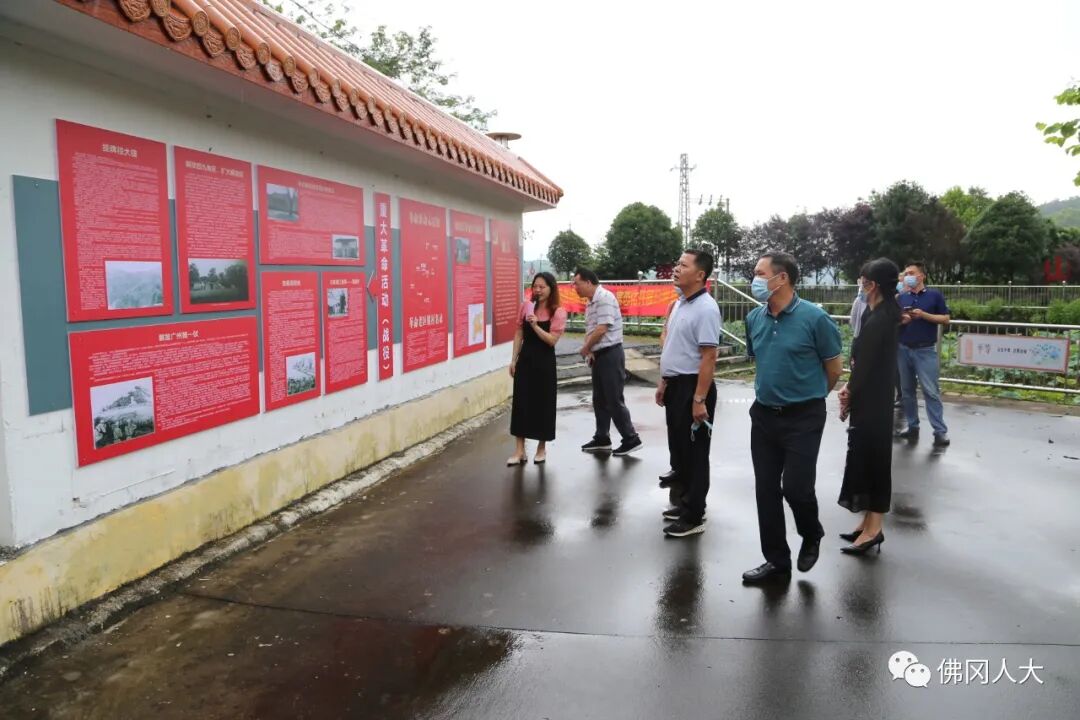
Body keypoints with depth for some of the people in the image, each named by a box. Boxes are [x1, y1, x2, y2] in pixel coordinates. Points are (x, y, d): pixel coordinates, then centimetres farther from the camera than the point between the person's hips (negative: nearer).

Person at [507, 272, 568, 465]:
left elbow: (552, 340, -14)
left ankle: (542, 448, 23)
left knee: (543, 403, 5)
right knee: (520, 402, 2)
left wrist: (535, 325, -24)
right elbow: (519, 334, 9)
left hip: (544, 362, -3)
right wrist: (514, 359, 6)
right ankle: (520, 450, 9)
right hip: (525, 359, 3)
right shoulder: (526, 306, 4)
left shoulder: (558, 313, -7)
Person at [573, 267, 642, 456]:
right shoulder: (590, 302, 13)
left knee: (614, 400, -4)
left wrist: (585, 348, -8)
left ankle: (631, 439, 6)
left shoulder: (605, 297, -16)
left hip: (610, 354, -9)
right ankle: (602, 439, 23)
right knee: (599, 399, 14)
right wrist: (590, 351, -3)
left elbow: (602, 329, -22)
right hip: (598, 355, 9)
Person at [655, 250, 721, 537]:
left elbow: (708, 358, -23)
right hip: (676, 385, 10)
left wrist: (699, 400, -25)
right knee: (678, 449, 19)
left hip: (692, 387, -10)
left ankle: (693, 517, 13)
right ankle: (685, 503, 34)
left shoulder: (705, 308, -19)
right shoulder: (681, 303, 11)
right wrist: (664, 382, 20)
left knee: (694, 454, 1)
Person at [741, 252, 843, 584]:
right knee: (766, 490, 8)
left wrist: (811, 395, 10)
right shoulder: (754, 318, 2)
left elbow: (835, 367, -3)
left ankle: (812, 536, 29)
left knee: (796, 487, -4)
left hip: (802, 417, -5)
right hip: (763, 415, 5)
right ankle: (776, 559, 23)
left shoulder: (814, 317, -14)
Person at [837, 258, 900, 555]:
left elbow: (865, 363, -18)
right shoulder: (884, 314, 9)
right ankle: (870, 523, 26)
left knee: (870, 459, -1)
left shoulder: (878, 320, -20)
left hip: (871, 402, -9)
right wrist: (850, 387, 1)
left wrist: (848, 395, -5)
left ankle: (873, 528, 9)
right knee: (869, 459, 15)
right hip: (875, 399, 9)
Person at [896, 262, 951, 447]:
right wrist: (900, 321, -10)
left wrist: (924, 315, -15)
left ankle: (940, 431, -3)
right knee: (907, 390, 9)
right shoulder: (901, 297, 9)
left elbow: (945, 319, -2)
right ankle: (913, 427, 18)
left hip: (926, 350, -4)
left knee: (931, 391, -7)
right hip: (903, 349, 4)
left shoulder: (934, 295, 0)